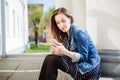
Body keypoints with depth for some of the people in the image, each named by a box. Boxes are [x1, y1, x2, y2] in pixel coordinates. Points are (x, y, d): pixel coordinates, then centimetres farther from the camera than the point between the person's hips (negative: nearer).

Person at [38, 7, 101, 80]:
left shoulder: (78, 32, -15)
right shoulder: (65, 34, 8)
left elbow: (83, 57, -19)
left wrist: (65, 51, -30)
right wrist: (58, 51, -19)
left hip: (90, 68, -7)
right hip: (78, 64, 8)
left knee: (51, 60, -14)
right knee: (50, 58, -3)